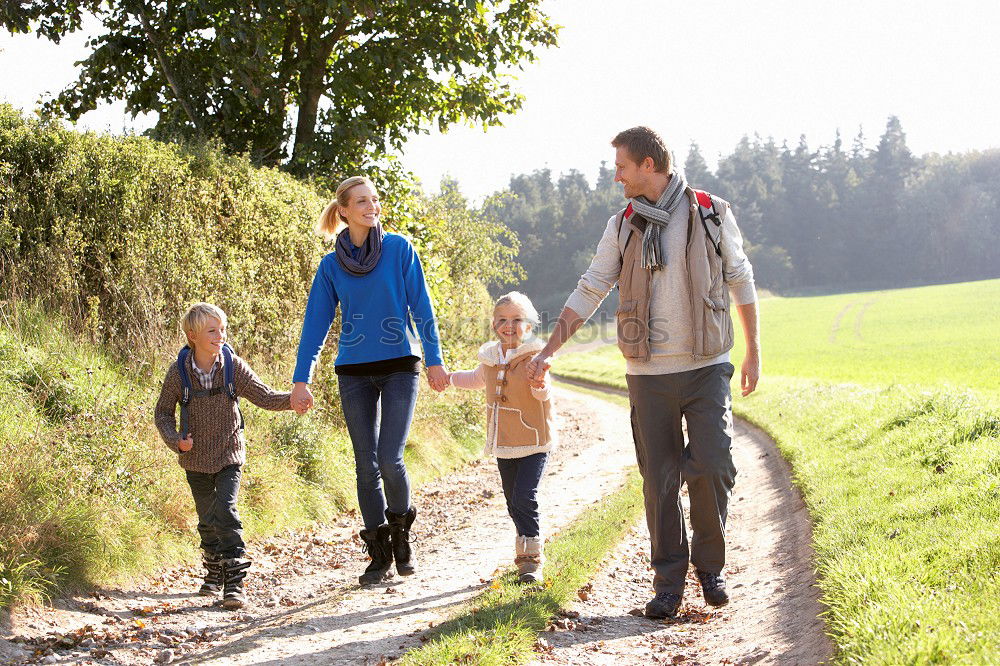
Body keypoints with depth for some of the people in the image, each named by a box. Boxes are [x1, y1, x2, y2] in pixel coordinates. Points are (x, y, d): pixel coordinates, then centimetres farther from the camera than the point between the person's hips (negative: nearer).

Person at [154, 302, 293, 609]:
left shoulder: (233, 366, -11)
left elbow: (265, 396, -11)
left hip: (229, 456, -2)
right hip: (196, 459, 2)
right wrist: (176, 441, -17)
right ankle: (214, 572, 34)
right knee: (207, 519, 13)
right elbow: (163, 412, -1)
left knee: (226, 512, -16)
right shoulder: (179, 372, -12)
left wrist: (291, 399, -30)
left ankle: (234, 580, -13)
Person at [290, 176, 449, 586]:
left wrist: (434, 359, -7)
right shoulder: (332, 265, 4)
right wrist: (301, 380, 1)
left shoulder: (399, 250, 0)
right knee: (366, 464, 3)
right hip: (354, 374, 2)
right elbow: (315, 324, 6)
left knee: (390, 459, -12)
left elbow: (421, 307, 0)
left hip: (399, 367, -2)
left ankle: (400, 534, 14)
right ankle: (379, 555, 13)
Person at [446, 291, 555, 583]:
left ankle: (530, 559, -8)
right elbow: (478, 379, 30)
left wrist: (539, 384, -44)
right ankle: (529, 549, 23)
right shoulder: (490, 357, 7)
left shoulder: (534, 356, -12)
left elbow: (542, 394, -24)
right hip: (503, 443, 6)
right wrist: (450, 378, 33)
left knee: (524, 497, -15)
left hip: (533, 442, -6)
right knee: (513, 500, 10)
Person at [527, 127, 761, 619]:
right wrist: (548, 351, 3)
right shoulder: (623, 226, 7)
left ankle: (710, 565, 12)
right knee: (659, 481, 1)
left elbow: (740, 281, 10)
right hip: (649, 375, 2)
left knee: (712, 468, -10)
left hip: (707, 367, -2)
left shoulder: (712, 214, 1)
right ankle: (669, 583, 12)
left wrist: (753, 351, 10)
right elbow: (589, 292, 8)